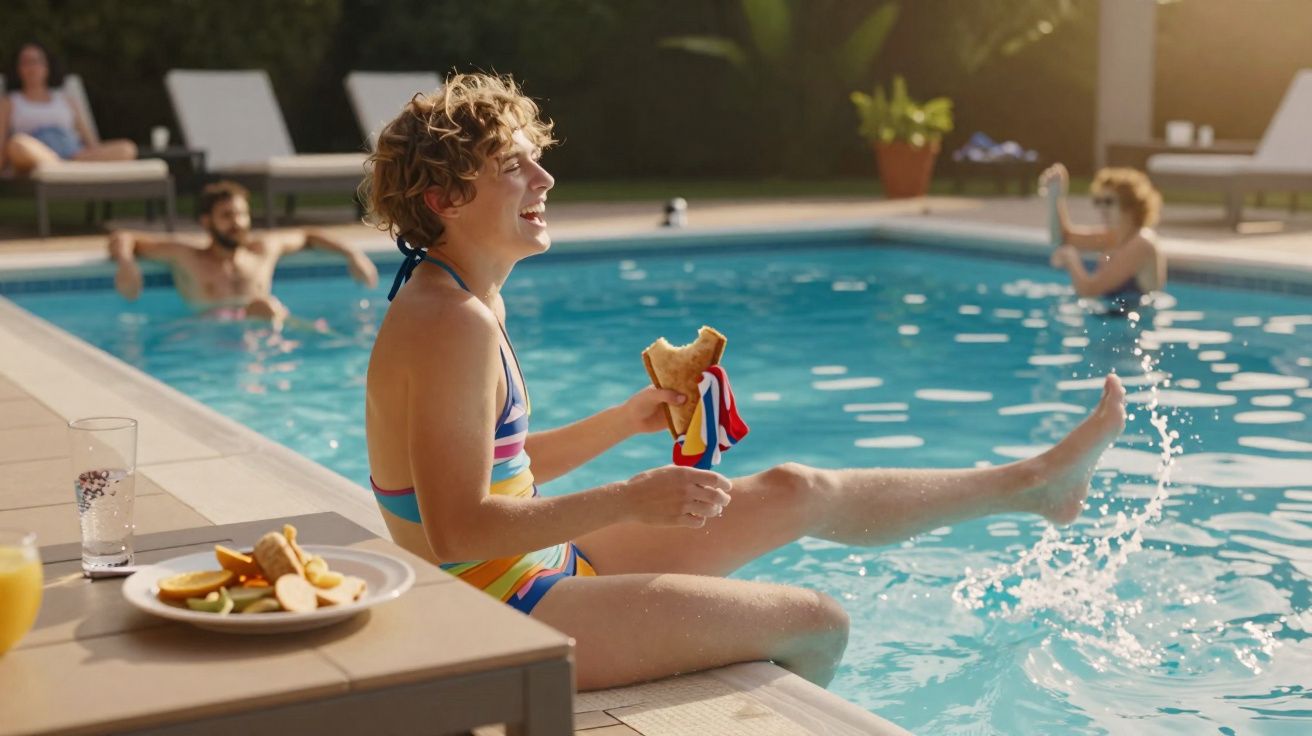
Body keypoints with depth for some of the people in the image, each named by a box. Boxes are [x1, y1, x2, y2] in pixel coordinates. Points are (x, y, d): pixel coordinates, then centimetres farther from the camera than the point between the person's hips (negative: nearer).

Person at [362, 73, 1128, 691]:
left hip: (534, 575, 9)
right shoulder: (453, 323, -25)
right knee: (817, 623, -2)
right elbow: (458, 530, -28)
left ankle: (1031, 481, 27)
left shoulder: (472, 303, 7)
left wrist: (629, 418, 10)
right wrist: (628, 501, -25)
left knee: (797, 492, 13)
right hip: (504, 617, -9)